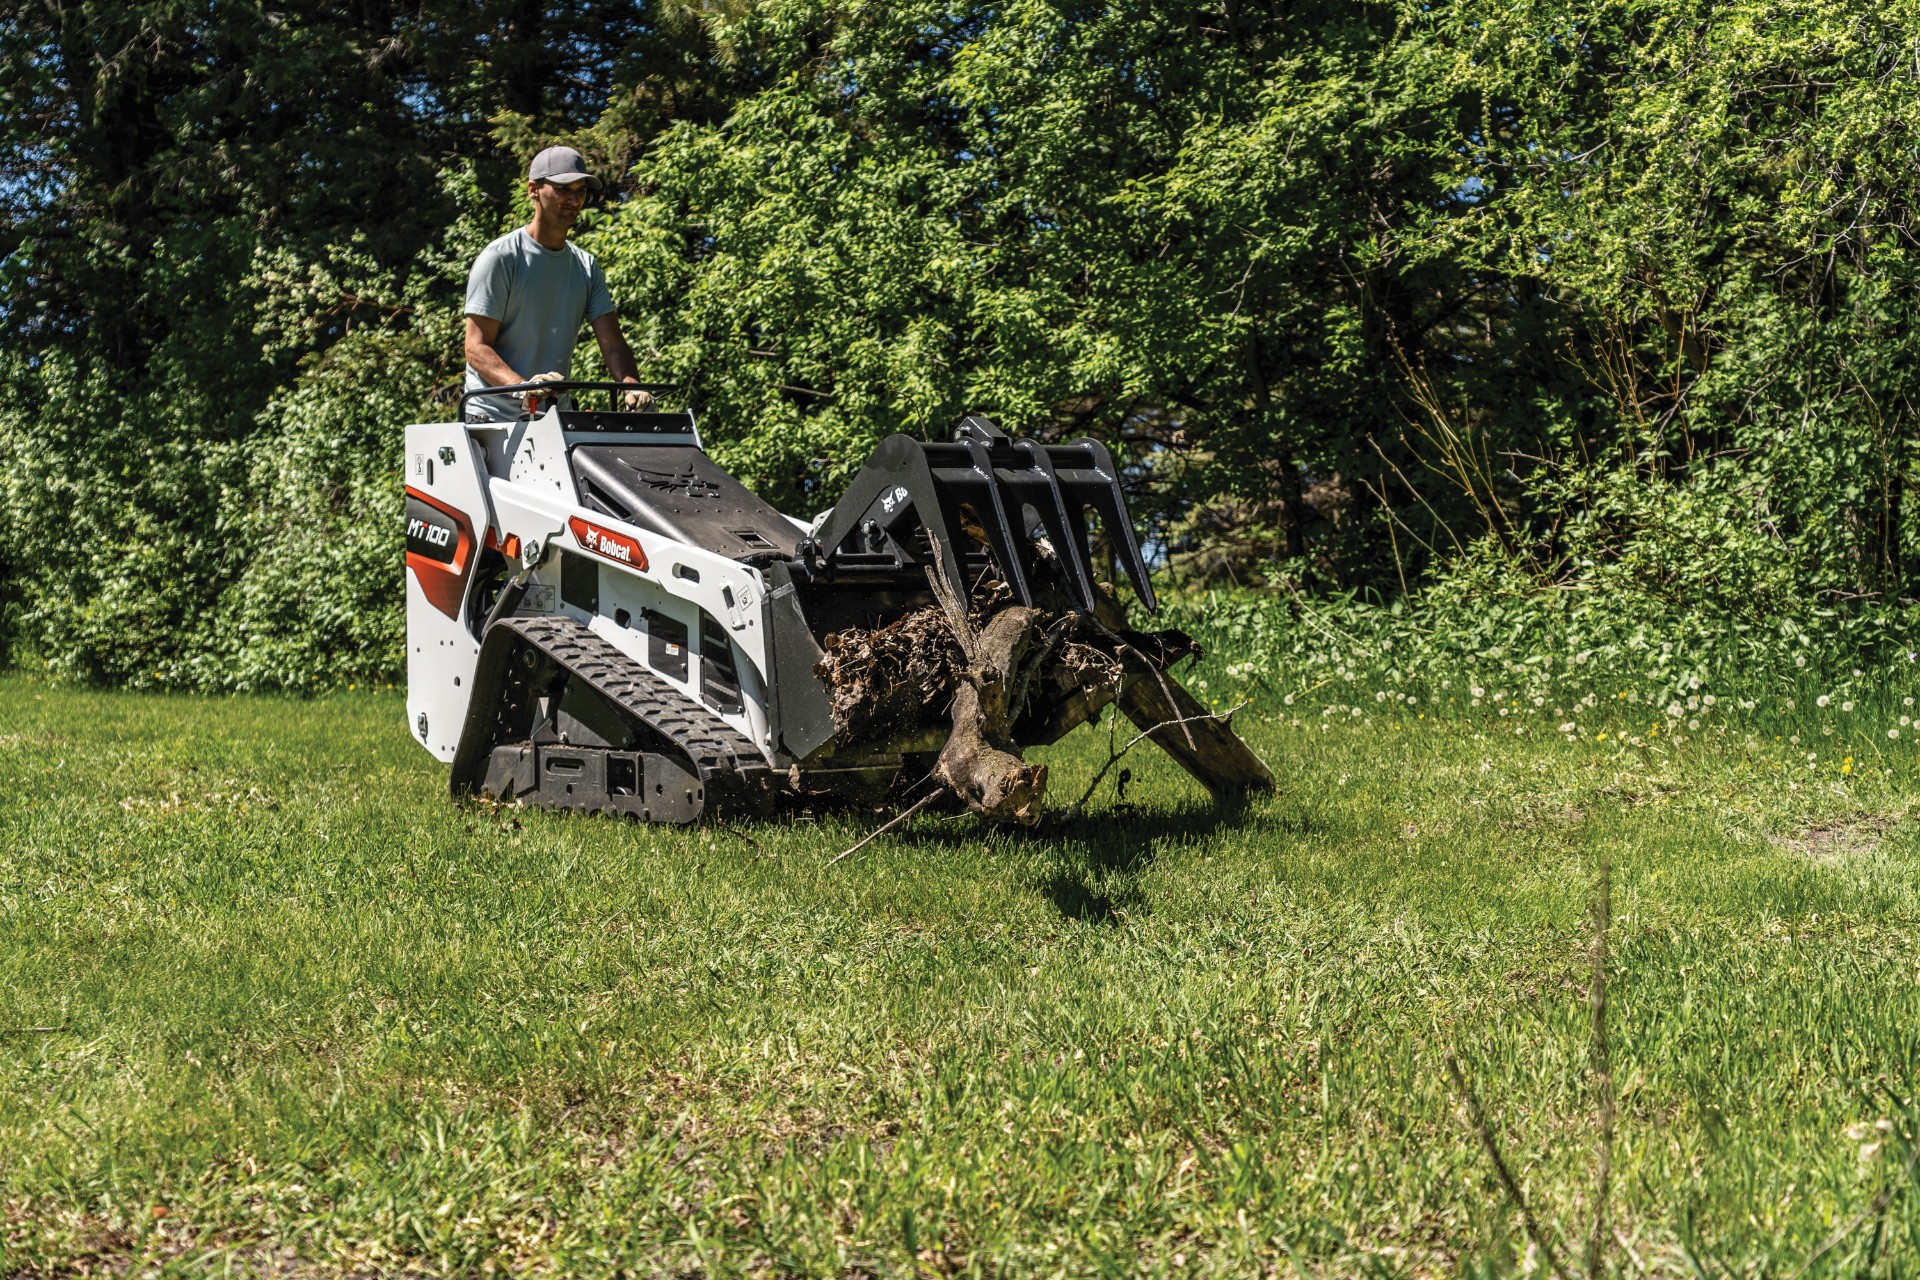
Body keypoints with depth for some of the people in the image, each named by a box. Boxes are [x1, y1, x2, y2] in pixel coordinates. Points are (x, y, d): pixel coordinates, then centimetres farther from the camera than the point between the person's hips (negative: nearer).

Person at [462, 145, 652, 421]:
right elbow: (477, 348, -10)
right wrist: (522, 387, -29)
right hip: (494, 418, -5)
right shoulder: (500, 258, -3)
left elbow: (613, 343, 6)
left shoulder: (587, 267, 15)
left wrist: (632, 388, -16)